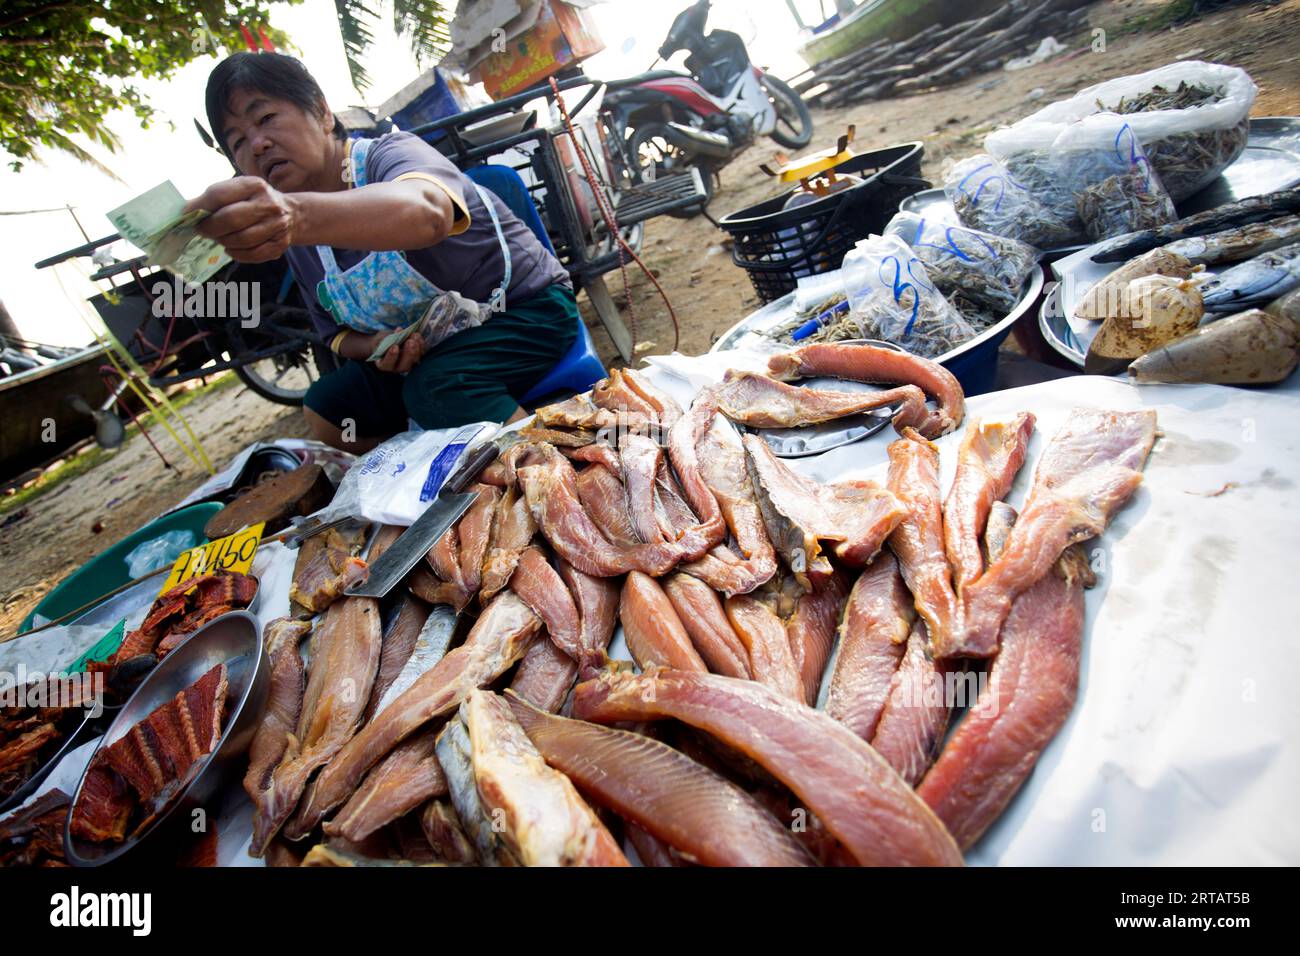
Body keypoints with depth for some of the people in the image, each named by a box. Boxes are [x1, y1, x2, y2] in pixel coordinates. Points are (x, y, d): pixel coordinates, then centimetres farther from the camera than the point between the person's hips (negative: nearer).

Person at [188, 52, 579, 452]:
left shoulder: (390, 154, -19)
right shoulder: (298, 246, 3)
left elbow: (427, 212, -46)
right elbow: (340, 334, 11)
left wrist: (299, 215, -65)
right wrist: (374, 346, -15)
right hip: (424, 349, 8)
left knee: (436, 385, -34)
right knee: (323, 410, -2)